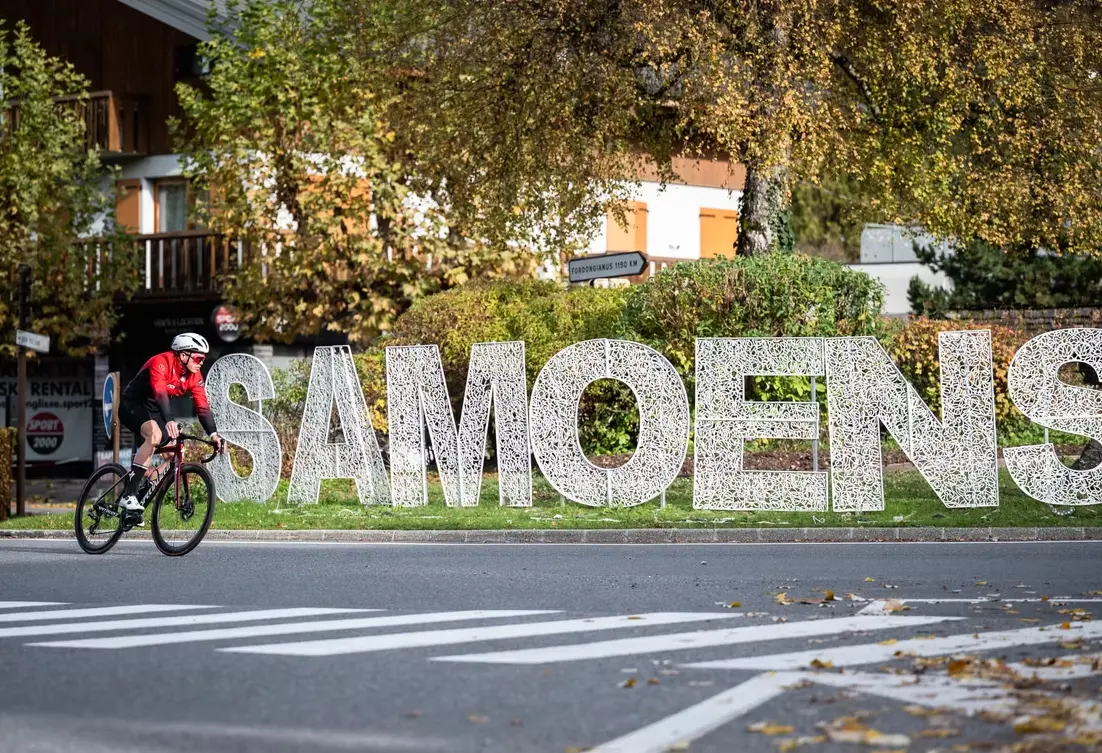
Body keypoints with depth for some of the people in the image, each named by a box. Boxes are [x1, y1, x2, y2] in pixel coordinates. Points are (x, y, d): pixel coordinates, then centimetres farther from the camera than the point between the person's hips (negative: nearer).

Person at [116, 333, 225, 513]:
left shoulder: (194, 376, -5)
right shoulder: (161, 362, -27)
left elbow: (203, 407, -9)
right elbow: (160, 393, -41)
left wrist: (213, 434, -23)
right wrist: (169, 421, -55)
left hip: (152, 411, 9)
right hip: (131, 405, -8)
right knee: (155, 434, -33)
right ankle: (128, 496, -34)